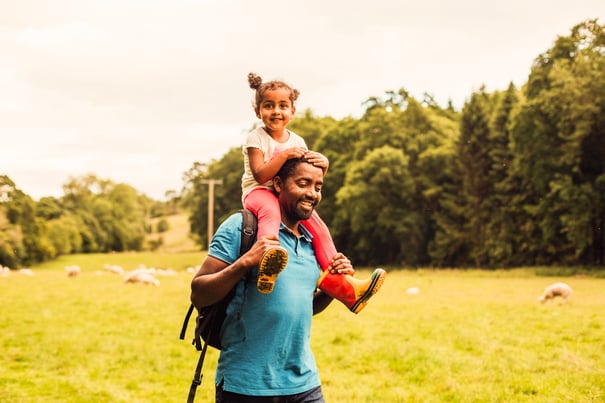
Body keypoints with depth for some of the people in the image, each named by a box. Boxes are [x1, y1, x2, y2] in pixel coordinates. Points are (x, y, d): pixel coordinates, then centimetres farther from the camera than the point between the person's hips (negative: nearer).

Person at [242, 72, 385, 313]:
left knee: (318, 227, -11)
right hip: (258, 193, -6)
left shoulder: (297, 142, 10)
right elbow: (260, 175, -18)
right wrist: (284, 156, -26)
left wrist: (322, 166, -13)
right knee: (270, 210, -40)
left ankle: (339, 282, -8)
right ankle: (268, 258, -68)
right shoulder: (256, 139, -6)